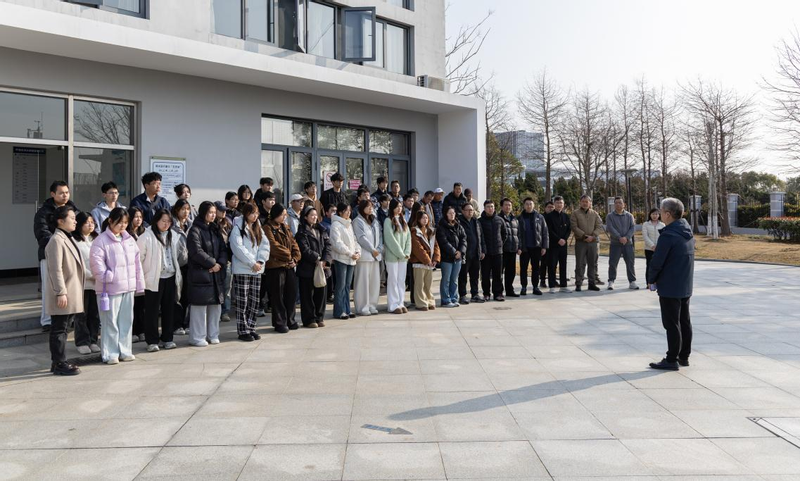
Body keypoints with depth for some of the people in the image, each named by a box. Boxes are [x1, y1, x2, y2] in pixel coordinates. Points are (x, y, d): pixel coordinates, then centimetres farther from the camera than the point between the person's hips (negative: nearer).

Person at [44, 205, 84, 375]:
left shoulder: (67, 239, 16)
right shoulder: (56, 240, -15)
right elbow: (55, 269, -20)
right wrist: (60, 293, -23)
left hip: (70, 294, 10)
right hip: (62, 296, -10)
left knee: (62, 329, 15)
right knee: (59, 329, -2)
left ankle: (58, 362, 22)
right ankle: (59, 364, 5)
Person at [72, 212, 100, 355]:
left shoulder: (96, 240, 14)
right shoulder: (74, 241, -5)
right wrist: (91, 275, -14)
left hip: (96, 283, 5)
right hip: (82, 283, -5)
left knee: (95, 314, 9)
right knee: (82, 315, 2)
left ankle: (93, 340, 18)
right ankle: (82, 342, 11)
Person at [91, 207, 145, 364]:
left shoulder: (130, 239, 12)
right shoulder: (101, 240, -7)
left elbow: (137, 263, 13)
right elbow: (97, 262, -16)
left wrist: (139, 285, 11)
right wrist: (108, 277, -19)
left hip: (128, 287, 6)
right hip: (110, 288, -6)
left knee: (126, 320, 12)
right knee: (110, 322, 1)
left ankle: (124, 351, 22)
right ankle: (109, 354, 11)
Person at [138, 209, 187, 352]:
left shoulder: (173, 236, 10)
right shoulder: (147, 237, -8)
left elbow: (180, 255, 21)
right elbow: (139, 257, -7)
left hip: (171, 277, 5)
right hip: (154, 279, -5)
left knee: (169, 309, 11)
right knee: (152, 310, 2)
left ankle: (167, 338, 21)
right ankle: (152, 341, 11)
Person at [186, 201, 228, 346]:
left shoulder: (216, 229, 15)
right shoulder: (195, 230, -7)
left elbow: (223, 249, 9)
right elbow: (196, 251, -16)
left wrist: (220, 263, -8)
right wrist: (212, 263, -12)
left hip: (217, 274, 7)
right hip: (200, 273, -7)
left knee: (216, 304, 11)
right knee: (200, 306, -4)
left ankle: (212, 334, 21)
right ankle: (197, 337, 5)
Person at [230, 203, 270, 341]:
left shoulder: (258, 229, 15)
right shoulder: (238, 228, -6)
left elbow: (265, 244, 8)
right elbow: (238, 248, -16)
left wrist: (260, 261, -8)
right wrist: (252, 263, -16)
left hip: (257, 270, 6)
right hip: (242, 269, -6)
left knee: (255, 301, 8)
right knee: (243, 301, -3)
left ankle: (251, 328, 18)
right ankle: (243, 331, 4)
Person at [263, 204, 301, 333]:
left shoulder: (285, 228, 15)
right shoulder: (268, 228, -9)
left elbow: (294, 243, 10)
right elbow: (274, 246, -17)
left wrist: (295, 258, -5)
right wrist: (288, 256, -10)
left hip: (289, 265, 7)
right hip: (276, 265, -7)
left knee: (291, 293, 11)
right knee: (278, 296, 0)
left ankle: (290, 320, 23)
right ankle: (279, 323, 9)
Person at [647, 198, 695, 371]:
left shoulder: (668, 235, -20)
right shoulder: (688, 233, 8)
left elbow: (657, 261, -19)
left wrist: (651, 280, -2)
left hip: (669, 287, -9)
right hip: (686, 286, 9)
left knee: (672, 324, -2)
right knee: (685, 322, 14)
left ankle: (671, 360, 5)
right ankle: (684, 356, 24)